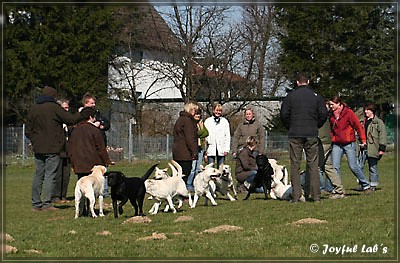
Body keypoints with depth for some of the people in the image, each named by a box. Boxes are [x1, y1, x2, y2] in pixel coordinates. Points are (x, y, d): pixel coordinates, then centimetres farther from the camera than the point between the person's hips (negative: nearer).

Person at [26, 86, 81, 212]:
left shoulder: (33, 109, 9)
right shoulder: (54, 108, -10)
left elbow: (28, 131, 11)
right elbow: (71, 119, -7)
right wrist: (80, 114, 11)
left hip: (38, 148, 6)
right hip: (52, 149, -6)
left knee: (38, 175, 10)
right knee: (50, 175, -3)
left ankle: (36, 203, 10)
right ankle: (47, 203, -7)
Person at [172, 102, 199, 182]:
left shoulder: (180, 119, 19)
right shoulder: (187, 120, -13)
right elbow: (190, 138, -17)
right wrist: (194, 152, -16)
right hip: (185, 153, -10)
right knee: (185, 174, -8)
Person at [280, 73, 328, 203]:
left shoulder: (290, 96, 2)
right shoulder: (316, 96, 4)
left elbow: (284, 114, -2)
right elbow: (324, 114, 1)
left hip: (295, 135, -1)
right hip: (312, 135, 1)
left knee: (295, 165, 2)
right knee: (313, 165, 4)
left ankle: (296, 196, -3)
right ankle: (316, 196, -1)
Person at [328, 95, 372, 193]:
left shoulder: (348, 113, -7)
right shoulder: (332, 116, 10)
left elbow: (358, 126, -5)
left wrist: (363, 140, -7)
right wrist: (332, 139, 11)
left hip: (349, 144, -5)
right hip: (337, 145, 5)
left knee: (353, 166, -5)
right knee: (335, 167, -6)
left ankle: (365, 185, 11)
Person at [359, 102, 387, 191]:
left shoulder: (378, 122, -1)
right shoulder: (363, 121, 16)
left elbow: (382, 136, -4)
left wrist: (382, 148, -10)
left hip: (372, 149, -5)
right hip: (363, 148, 5)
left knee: (373, 168, 2)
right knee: (359, 167, -3)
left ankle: (373, 185, 11)